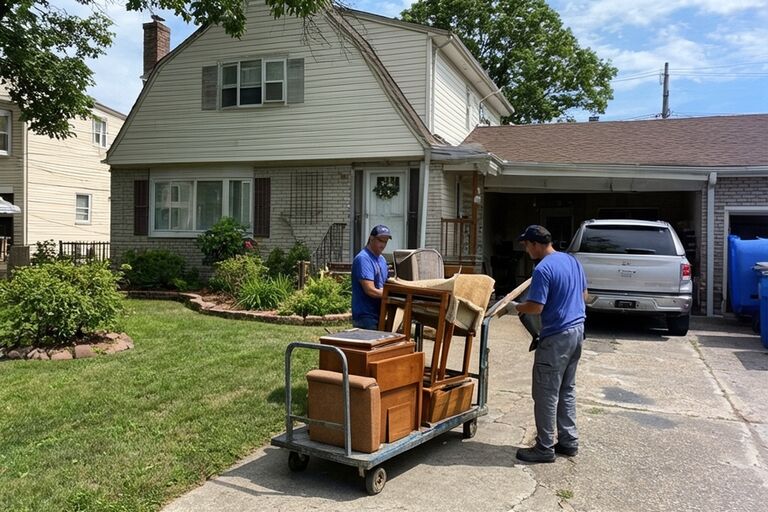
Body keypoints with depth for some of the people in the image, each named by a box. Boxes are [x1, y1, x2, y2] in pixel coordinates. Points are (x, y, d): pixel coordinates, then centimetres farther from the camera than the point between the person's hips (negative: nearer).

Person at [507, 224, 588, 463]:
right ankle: (568, 441, 25)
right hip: (577, 330, 9)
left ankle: (545, 448, 8)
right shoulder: (572, 260, 9)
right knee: (567, 389, 18)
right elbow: (584, 295, 18)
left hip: (556, 337, -9)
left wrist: (515, 307, -3)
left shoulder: (543, 269, -18)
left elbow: (535, 307, -20)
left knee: (546, 394, 0)